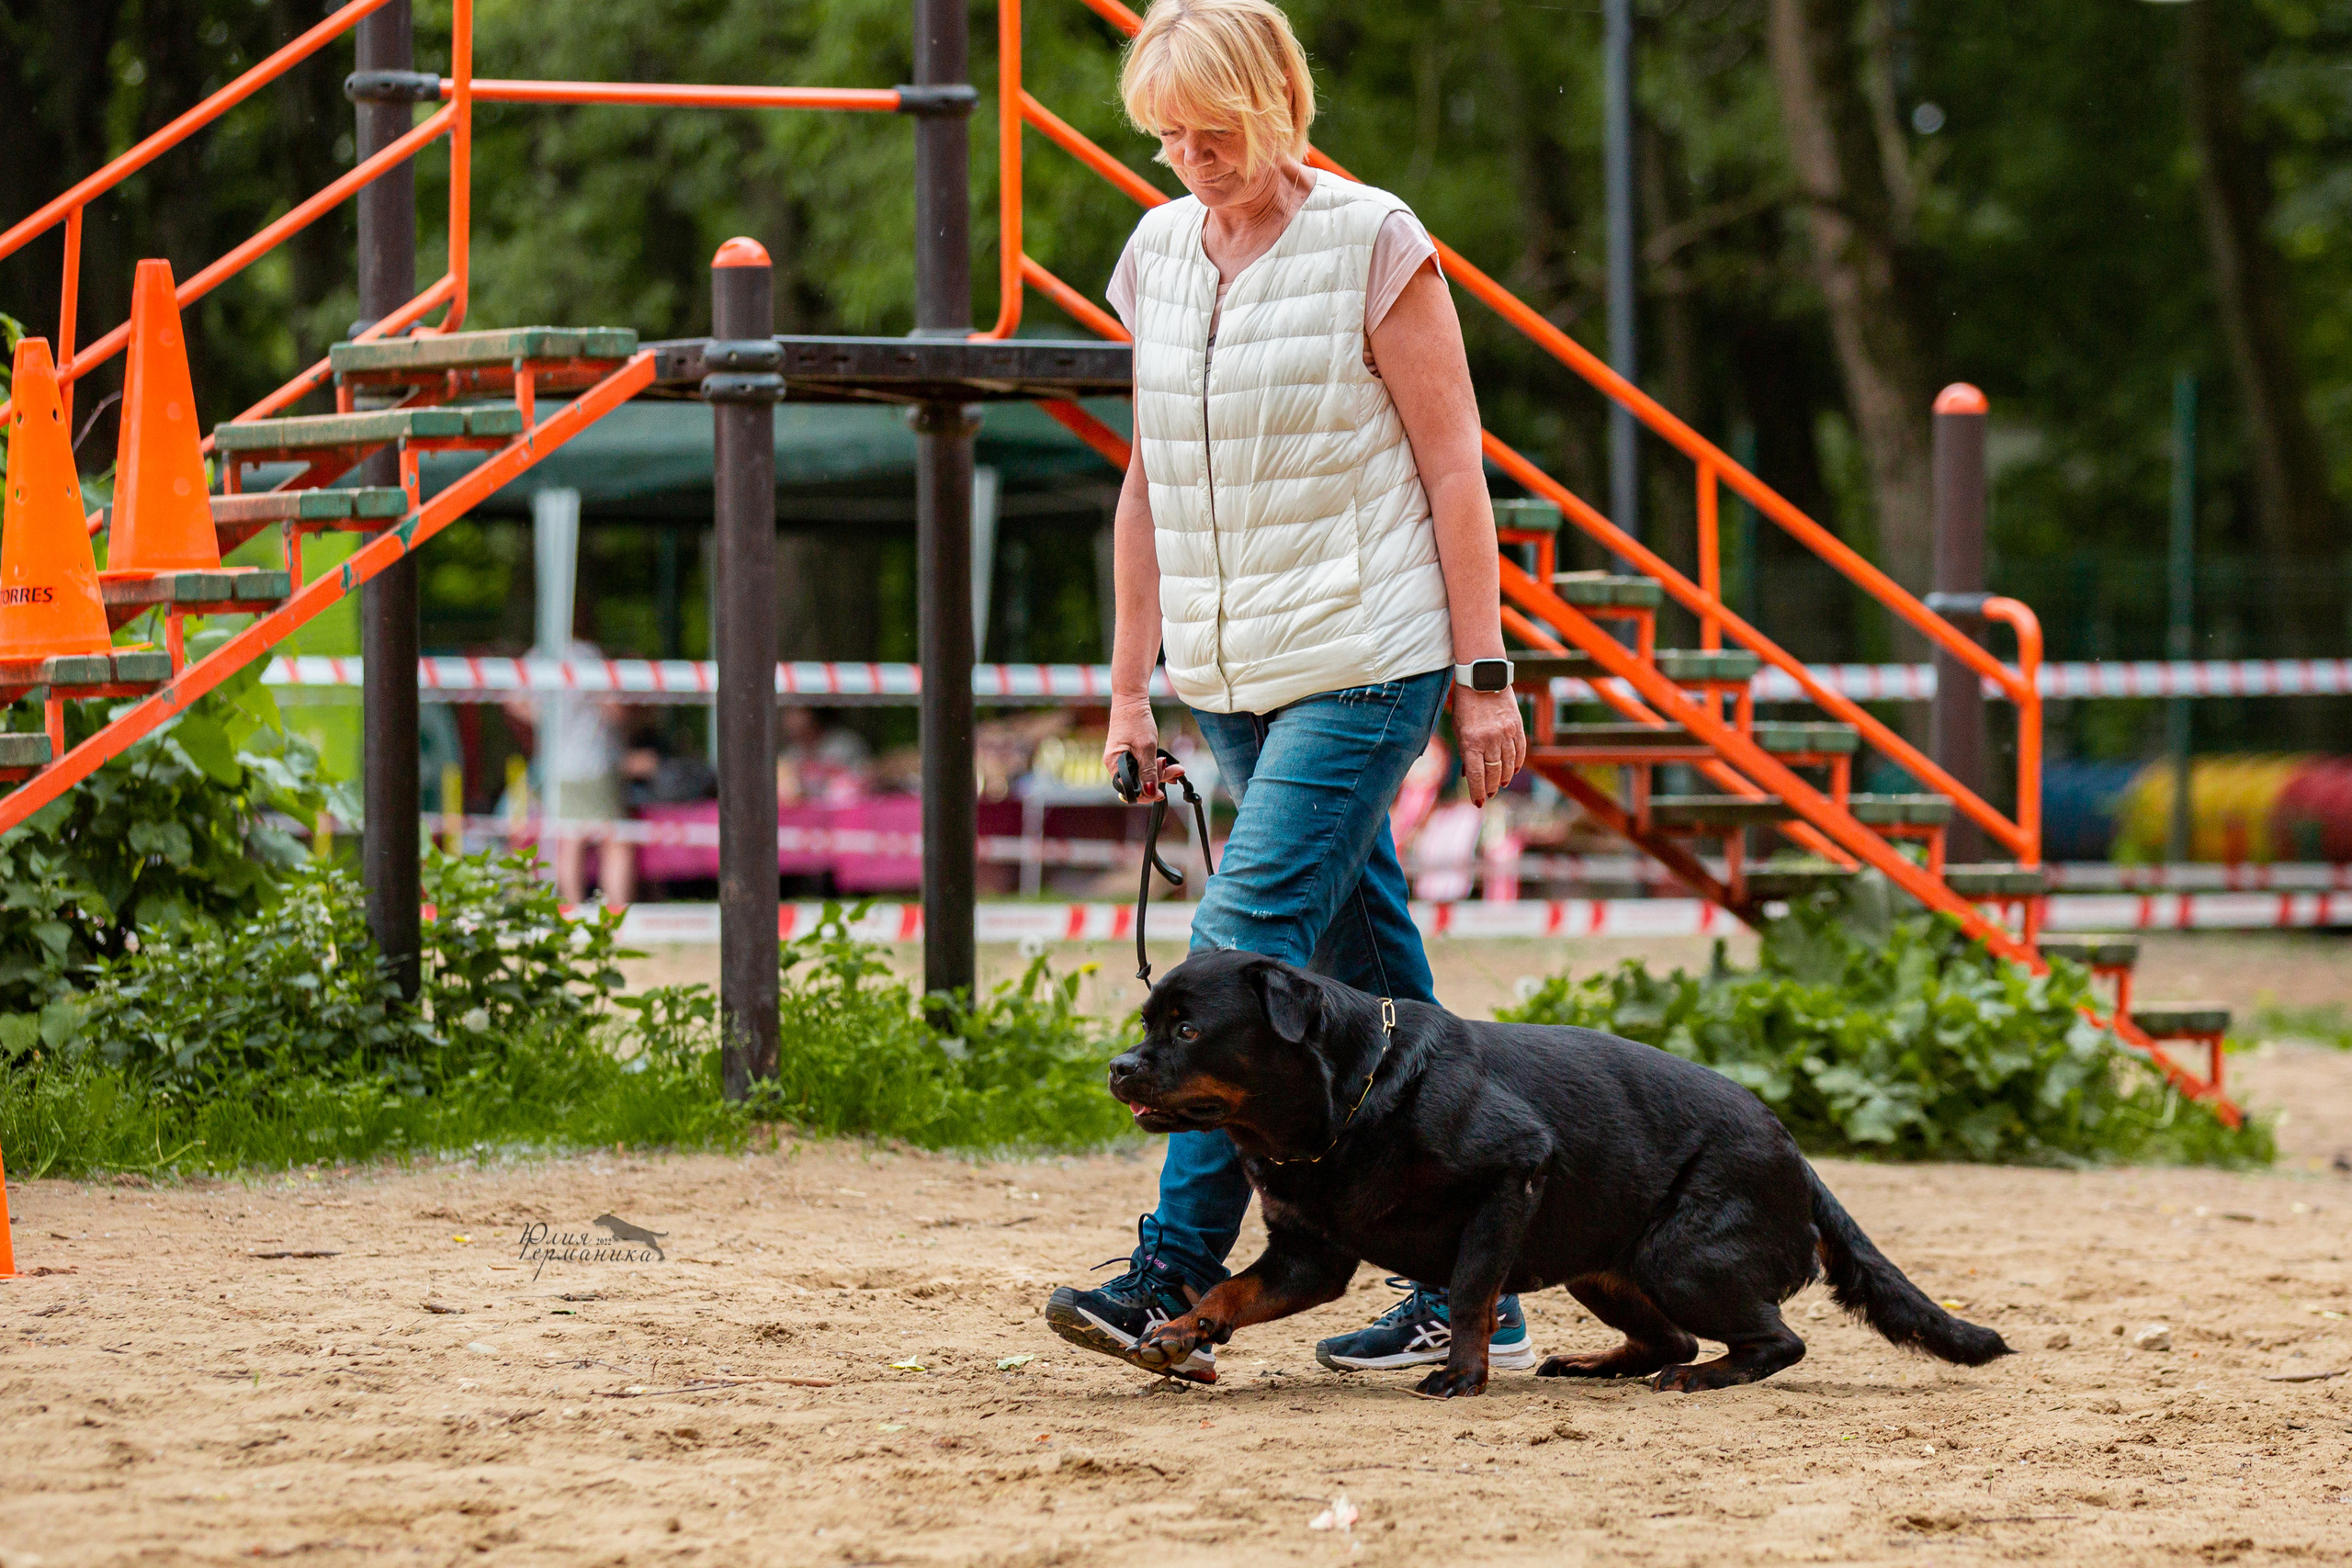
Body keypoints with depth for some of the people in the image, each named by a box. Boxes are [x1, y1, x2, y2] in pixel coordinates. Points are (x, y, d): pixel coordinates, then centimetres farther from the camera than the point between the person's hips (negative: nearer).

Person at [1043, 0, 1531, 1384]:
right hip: (1232, 673, 6)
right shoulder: (1157, 257, 10)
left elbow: (1452, 470, -6)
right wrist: (1131, 686, 15)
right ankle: (1472, 1296, 11)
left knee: (1248, 940, -16)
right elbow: (1151, 481, 17)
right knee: (1372, 975, 7)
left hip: (1366, 661, -6)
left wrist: (1483, 674, -9)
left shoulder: (1373, 245, -7)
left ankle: (1176, 1277, -18)